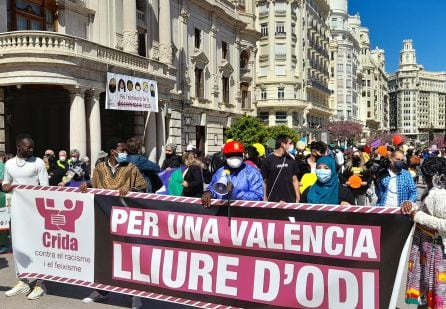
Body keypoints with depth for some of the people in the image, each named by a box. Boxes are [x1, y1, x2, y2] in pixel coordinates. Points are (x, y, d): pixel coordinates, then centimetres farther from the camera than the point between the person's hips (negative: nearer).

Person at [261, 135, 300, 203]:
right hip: (273, 201, -4)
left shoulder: (291, 160, 9)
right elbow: (263, 182, -2)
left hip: (290, 200, 4)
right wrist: (265, 200, -7)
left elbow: (295, 180, 13)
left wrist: (298, 198, 7)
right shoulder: (268, 160, -3)